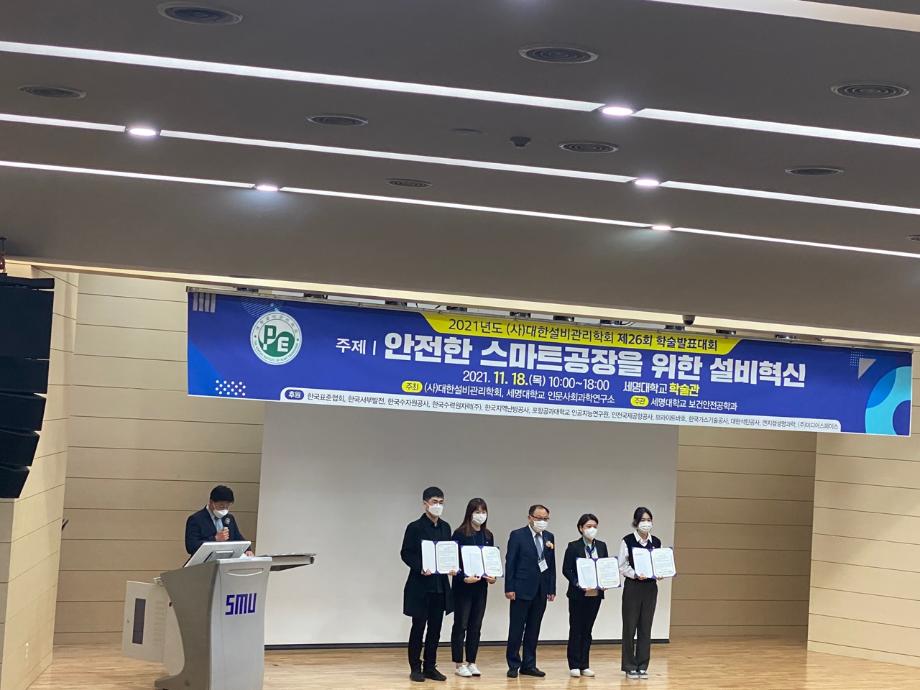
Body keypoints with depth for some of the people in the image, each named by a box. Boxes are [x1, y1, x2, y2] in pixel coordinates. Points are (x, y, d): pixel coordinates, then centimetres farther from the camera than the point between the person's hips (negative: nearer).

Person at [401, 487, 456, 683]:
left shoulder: (445, 527, 10)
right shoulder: (415, 527, -6)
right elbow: (405, 553, -8)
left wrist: (452, 567, -5)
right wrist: (420, 568, -22)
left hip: (440, 585, 5)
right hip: (420, 586, -5)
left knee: (435, 628, 8)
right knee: (418, 627, 1)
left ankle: (430, 667, 15)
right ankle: (415, 668, 9)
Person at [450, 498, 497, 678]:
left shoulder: (488, 535, 9)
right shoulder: (460, 534, -7)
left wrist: (493, 576, -5)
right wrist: (464, 577, -22)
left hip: (481, 586, 5)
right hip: (463, 586, -5)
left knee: (476, 625, 8)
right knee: (461, 624, 1)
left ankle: (471, 662, 14)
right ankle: (459, 663, 5)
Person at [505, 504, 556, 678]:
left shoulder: (549, 537, 10)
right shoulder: (517, 535, -4)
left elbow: (552, 564, 11)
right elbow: (510, 562, -6)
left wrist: (552, 589, 6)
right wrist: (509, 588, -11)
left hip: (541, 591, 5)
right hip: (522, 590, -5)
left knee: (533, 630, 9)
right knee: (516, 629, 1)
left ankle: (529, 665, 15)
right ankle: (513, 665, 7)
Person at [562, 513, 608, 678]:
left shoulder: (601, 546, 7)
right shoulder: (573, 546, -5)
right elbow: (566, 569, -7)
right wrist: (578, 583, -19)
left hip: (596, 594, 4)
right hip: (578, 594, -4)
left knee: (587, 629, 9)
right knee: (576, 629, 2)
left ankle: (584, 665, 13)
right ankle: (574, 666, 7)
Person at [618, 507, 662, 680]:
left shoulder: (656, 542, 7)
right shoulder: (628, 541, -4)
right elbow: (623, 566, -6)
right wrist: (636, 575, -22)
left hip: (650, 587, 3)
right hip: (632, 587, -3)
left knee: (645, 627, 5)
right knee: (630, 626, 1)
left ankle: (642, 666, 11)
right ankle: (630, 666, 9)